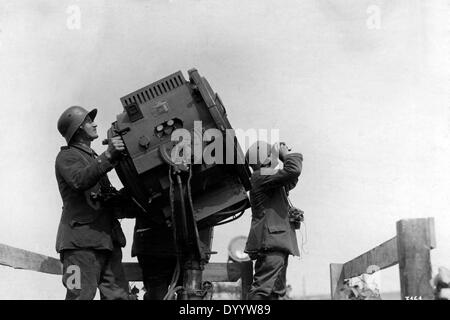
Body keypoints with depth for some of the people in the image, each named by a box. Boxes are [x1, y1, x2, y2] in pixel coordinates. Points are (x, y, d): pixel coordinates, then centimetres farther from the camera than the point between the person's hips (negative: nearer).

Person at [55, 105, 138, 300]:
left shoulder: (94, 159, 30)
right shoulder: (67, 156, 4)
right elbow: (80, 180, -20)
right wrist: (108, 157, -30)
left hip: (106, 240, 8)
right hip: (81, 240, -8)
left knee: (119, 295, -3)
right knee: (81, 295, -15)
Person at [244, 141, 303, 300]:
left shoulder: (269, 181, 24)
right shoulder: (260, 177, -7)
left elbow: (291, 182, 37)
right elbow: (293, 170, -19)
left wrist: (285, 156, 25)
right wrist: (286, 154, 0)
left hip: (276, 243, 11)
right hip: (270, 241, -11)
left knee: (276, 290, 9)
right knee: (263, 287, -20)